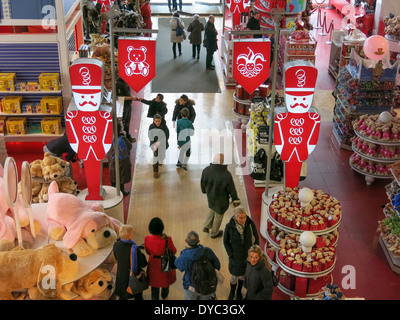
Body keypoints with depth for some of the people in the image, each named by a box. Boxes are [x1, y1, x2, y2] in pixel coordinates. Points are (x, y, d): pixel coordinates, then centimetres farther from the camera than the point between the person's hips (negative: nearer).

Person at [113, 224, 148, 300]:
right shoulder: (134, 249, -34)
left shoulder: (116, 245, -19)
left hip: (121, 275, 4)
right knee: (138, 296, 24)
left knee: (122, 296, 26)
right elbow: (142, 264, -21)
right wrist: (142, 254, -1)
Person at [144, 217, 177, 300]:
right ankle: (164, 295, 59)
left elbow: (148, 252, -6)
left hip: (153, 263, 0)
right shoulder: (167, 240, -35)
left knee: (154, 284, 21)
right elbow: (174, 251, -14)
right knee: (166, 280, 31)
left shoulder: (147, 239, -26)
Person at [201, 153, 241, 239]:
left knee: (212, 209, 35)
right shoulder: (226, 175, -33)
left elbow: (202, 183, -3)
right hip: (221, 199, -4)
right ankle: (214, 233, 42)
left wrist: (205, 191, 20)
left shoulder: (206, 170, -21)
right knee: (219, 215, 21)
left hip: (210, 196, 4)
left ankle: (206, 227, 41)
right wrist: (235, 199, 0)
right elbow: (231, 189, -18)